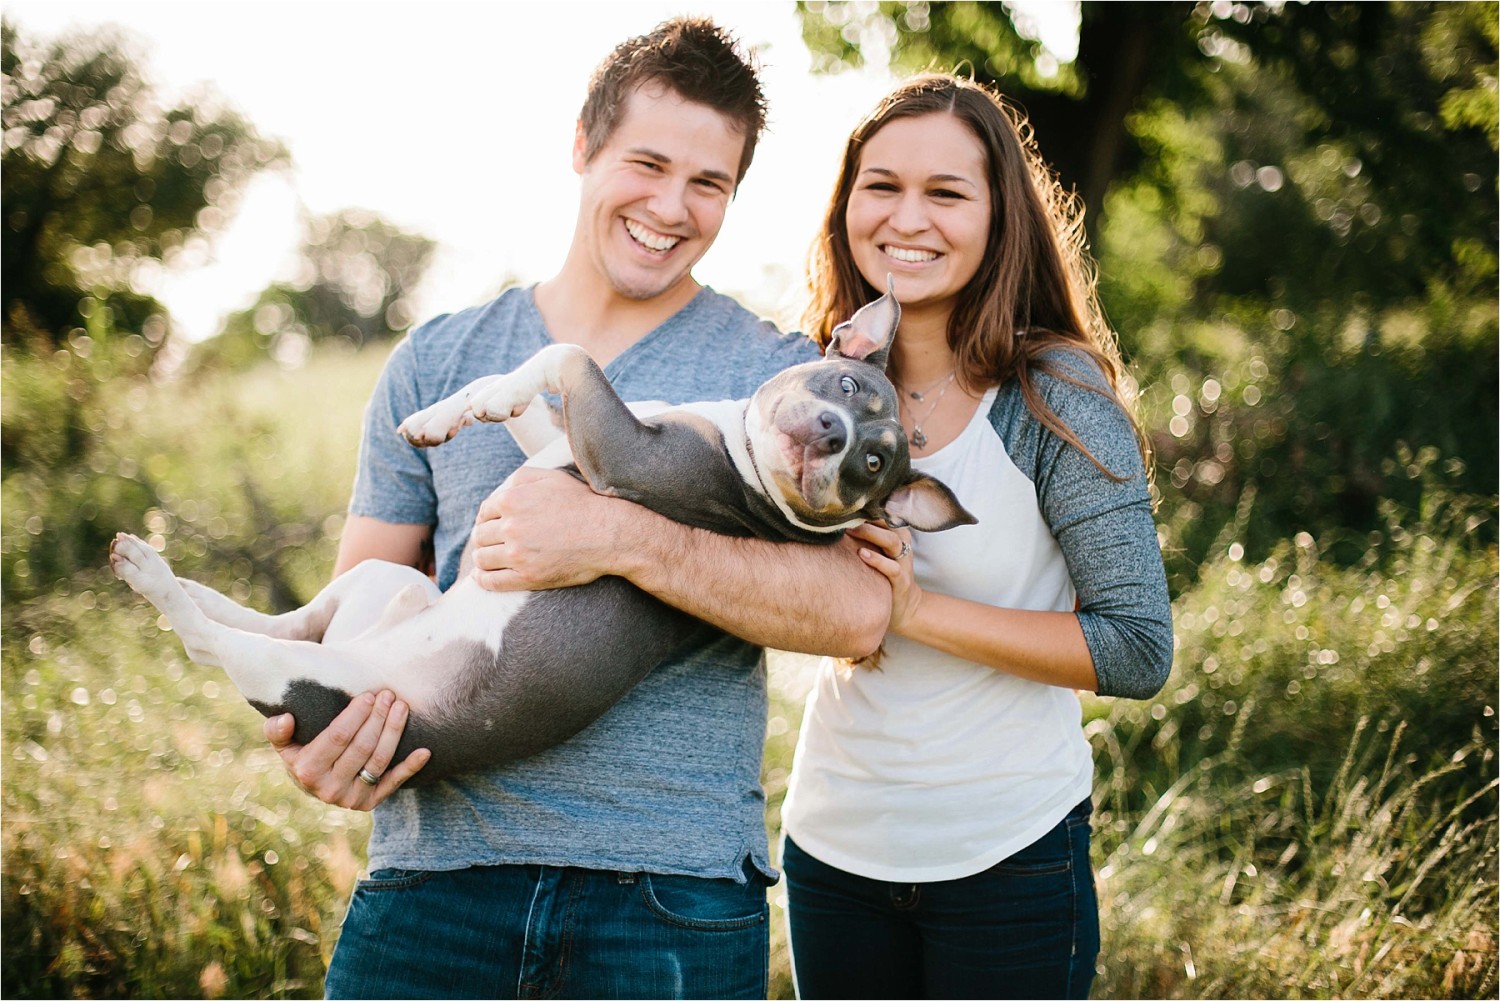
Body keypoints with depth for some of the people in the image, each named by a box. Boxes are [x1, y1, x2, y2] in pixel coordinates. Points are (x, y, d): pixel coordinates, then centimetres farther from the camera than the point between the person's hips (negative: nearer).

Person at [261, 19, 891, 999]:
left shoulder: (781, 376, 1)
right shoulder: (436, 363, 9)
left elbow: (858, 607, -13)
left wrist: (621, 538, -24)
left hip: (673, 886, -2)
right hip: (436, 867, 2)